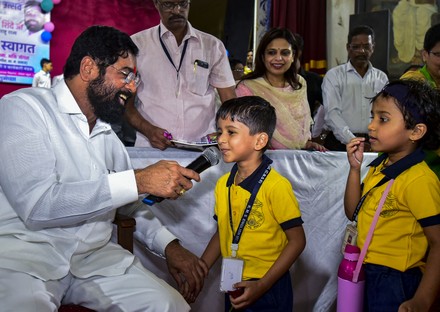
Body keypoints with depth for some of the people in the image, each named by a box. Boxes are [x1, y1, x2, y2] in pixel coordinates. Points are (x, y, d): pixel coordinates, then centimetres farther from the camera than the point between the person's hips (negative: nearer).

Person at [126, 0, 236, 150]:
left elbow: (228, 98, 7)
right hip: (151, 148, -1)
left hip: (202, 147, 1)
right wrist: (148, 130, -11)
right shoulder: (137, 44, 4)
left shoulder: (213, 46, 9)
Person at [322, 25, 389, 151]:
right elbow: (332, 113, -7)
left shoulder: (381, 78, 12)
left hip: (373, 144, 2)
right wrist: (353, 141, -18)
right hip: (340, 143, -2)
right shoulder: (334, 75, 3)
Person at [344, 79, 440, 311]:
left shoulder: (418, 180, -24)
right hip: (368, 274, 8)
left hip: (395, 281, -8)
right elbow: (353, 212, 7)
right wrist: (355, 168, -5)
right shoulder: (381, 165, 1)